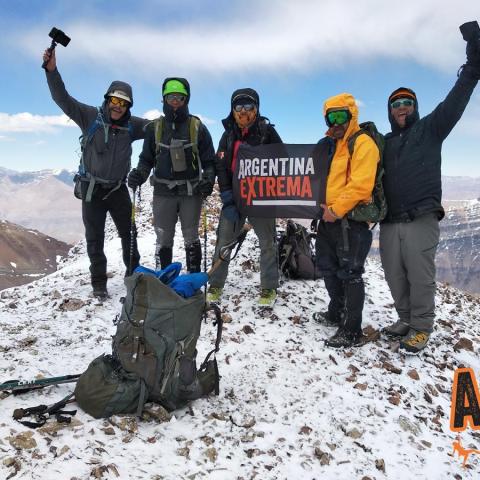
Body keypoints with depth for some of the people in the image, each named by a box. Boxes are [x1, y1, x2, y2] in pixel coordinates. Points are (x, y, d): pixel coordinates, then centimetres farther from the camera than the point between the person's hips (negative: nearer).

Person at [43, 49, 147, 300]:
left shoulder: (131, 125, -1)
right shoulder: (90, 116, -10)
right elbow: (63, 99, -16)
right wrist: (52, 71, -28)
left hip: (117, 188, 2)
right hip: (92, 187, -2)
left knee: (128, 233, 9)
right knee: (95, 237, 5)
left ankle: (134, 273, 27)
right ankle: (99, 282, 18)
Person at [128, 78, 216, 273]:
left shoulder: (197, 127, 3)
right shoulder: (155, 127, 7)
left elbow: (209, 160, 5)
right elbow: (147, 158, 12)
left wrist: (208, 179, -13)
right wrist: (139, 173, -8)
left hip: (191, 191, -1)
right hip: (163, 192, 1)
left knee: (191, 238, 8)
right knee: (163, 240, 5)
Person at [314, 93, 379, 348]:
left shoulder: (363, 143, -9)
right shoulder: (329, 145, 18)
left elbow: (360, 185, -19)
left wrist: (336, 209, -18)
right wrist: (321, 206, 9)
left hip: (351, 220, -9)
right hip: (328, 219, 9)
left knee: (350, 274, -4)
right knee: (328, 268, 18)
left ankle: (351, 331, 5)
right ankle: (336, 313, 36)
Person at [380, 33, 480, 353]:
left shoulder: (430, 129, 9)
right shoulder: (384, 143, 20)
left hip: (421, 219, -4)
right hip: (390, 221, 4)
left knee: (420, 274, -4)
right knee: (395, 274, 7)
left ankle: (421, 327, 9)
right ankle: (406, 319, 23)